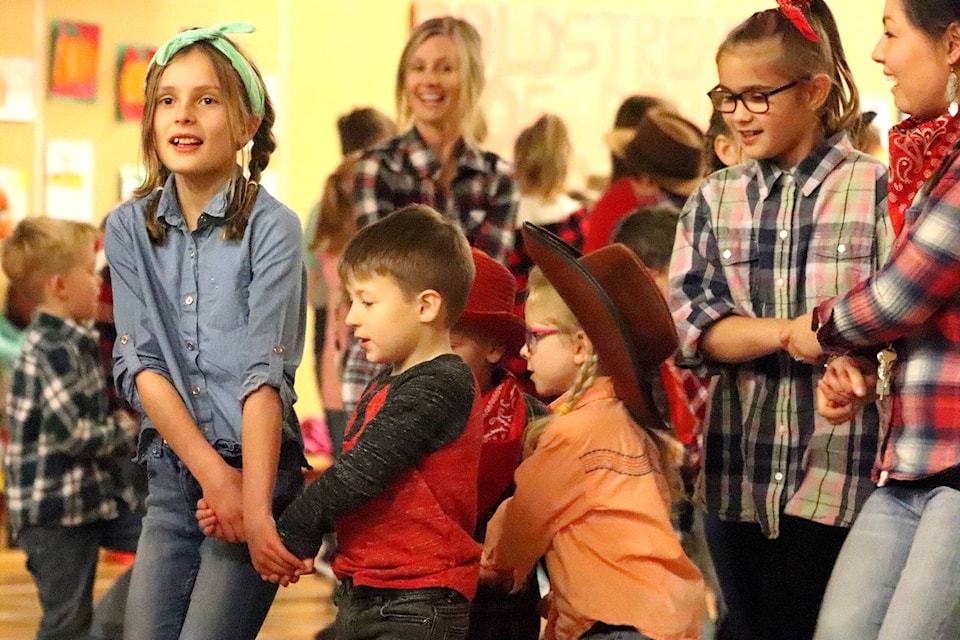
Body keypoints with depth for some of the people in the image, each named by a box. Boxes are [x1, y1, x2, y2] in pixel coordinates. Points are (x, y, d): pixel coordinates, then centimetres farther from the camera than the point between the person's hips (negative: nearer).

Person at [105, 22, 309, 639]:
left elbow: (264, 375, -15)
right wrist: (213, 474, -14)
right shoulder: (129, 228, 4)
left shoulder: (272, 228, -8)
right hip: (172, 477, 4)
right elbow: (140, 365, -3)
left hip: (258, 471, -4)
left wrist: (254, 506, -24)